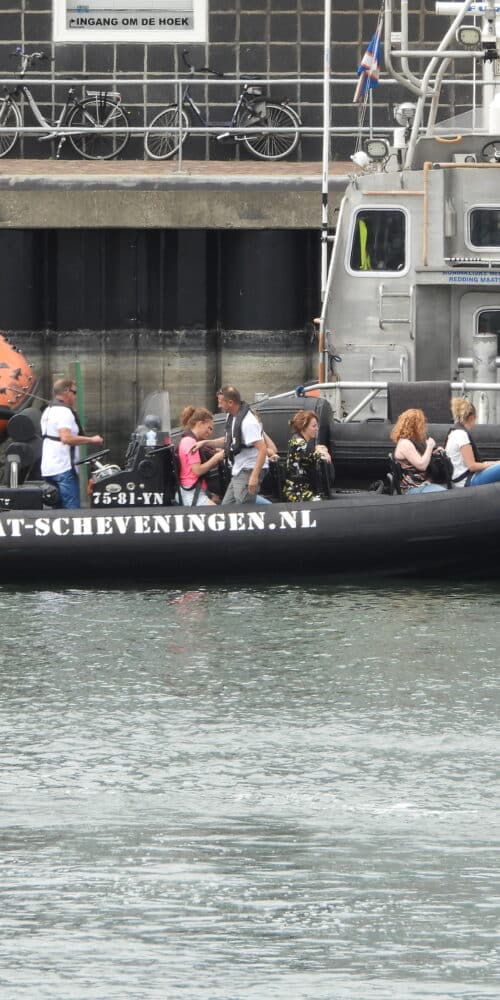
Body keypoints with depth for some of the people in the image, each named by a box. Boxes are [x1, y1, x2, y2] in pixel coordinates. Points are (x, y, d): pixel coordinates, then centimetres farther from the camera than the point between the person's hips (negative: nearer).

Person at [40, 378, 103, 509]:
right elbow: (66, 438, -25)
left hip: (47, 469, 10)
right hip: (64, 469, -10)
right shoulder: (64, 412, -14)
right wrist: (91, 440, -20)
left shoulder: (47, 411, 18)